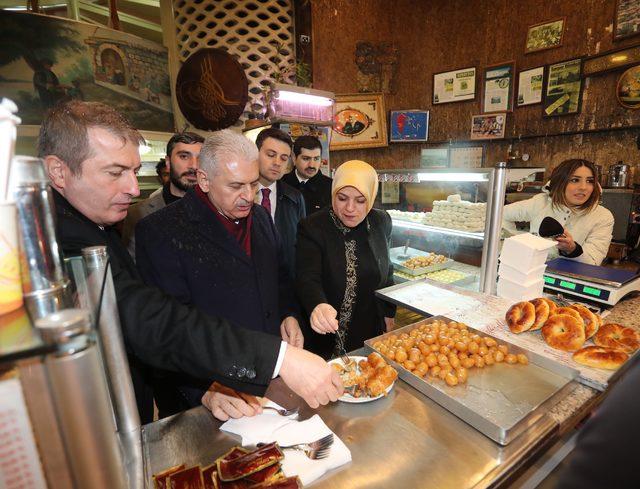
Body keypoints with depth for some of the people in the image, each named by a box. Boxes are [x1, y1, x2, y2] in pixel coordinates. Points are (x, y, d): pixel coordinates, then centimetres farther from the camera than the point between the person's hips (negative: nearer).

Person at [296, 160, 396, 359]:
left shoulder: (381, 222, -2)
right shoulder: (312, 228, -17)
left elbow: (386, 272, 9)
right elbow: (307, 278, -26)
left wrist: (389, 313, 10)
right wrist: (317, 306, -47)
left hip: (373, 331, 5)